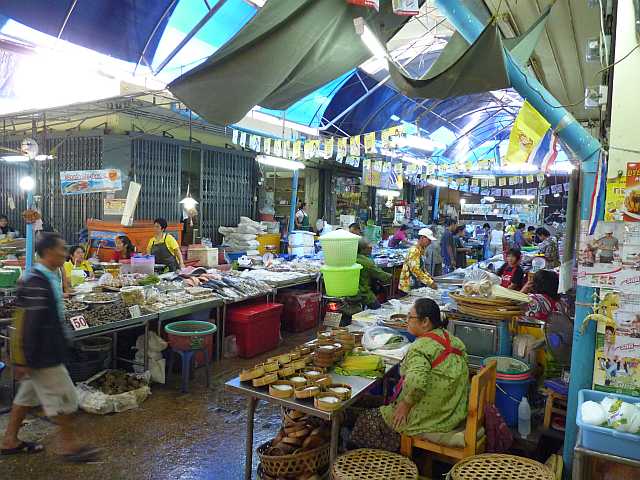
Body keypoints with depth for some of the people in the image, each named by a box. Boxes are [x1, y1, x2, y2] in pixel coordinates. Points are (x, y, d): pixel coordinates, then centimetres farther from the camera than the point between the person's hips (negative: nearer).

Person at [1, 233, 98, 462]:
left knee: (28, 395, 20)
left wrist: (64, 337, 24)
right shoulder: (36, 283, -24)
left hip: (47, 350, 10)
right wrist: (24, 360, -21)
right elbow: (28, 324, -24)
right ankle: (68, 445, 13)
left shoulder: (49, 278, 8)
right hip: (43, 355, -10)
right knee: (63, 397, 0)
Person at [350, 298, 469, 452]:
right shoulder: (454, 340, 2)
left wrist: (405, 404, -23)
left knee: (367, 420, 8)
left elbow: (416, 380, -42)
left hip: (430, 420, -9)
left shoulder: (421, 347, -25)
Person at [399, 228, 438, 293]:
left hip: (417, 286, 9)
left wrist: (430, 279, 8)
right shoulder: (414, 251, -18)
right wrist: (430, 282, -27)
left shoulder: (421, 250, 11)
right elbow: (415, 270, -28)